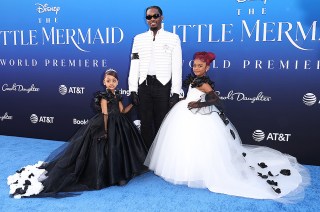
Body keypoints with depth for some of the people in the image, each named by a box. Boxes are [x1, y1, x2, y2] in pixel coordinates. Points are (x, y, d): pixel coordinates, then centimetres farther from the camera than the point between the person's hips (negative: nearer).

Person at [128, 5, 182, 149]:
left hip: (163, 85, -2)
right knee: (145, 124, 8)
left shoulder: (173, 38, 4)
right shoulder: (138, 39, 11)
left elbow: (177, 67, -1)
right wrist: (133, 90, 1)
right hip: (144, 85, 2)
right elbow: (134, 66, 9)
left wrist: (175, 93, -7)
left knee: (162, 125, 4)